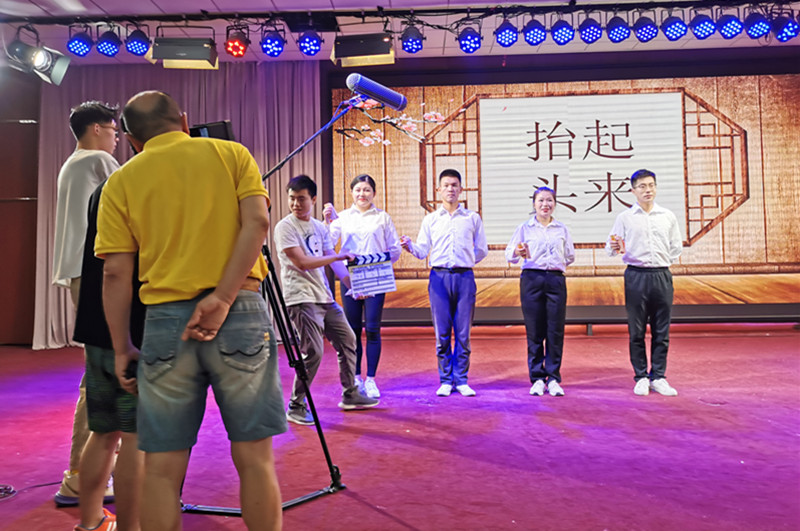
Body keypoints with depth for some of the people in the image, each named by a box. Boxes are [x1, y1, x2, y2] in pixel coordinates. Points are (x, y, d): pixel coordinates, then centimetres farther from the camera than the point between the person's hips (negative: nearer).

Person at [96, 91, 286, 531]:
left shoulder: (121, 182, 9)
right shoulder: (232, 154, 10)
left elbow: (116, 272, 3)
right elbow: (257, 221, -6)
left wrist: (122, 349, 10)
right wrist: (224, 298, -11)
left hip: (165, 321, 1)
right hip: (241, 313, 0)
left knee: (161, 466, 10)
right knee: (254, 457, 7)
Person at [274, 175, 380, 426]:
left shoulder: (319, 227, 12)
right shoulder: (285, 227, -9)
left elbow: (333, 262, 13)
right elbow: (302, 262, -17)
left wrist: (353, 285, 3)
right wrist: (339, 256, -12)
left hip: (324, 297, 8)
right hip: (301, 299, -8)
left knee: (347, 340, 13)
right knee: (313, 351, -13)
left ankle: (350, 395, 27)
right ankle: (296, 406, 3)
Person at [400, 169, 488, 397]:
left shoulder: (472, 218, 11)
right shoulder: (430, 219, 12)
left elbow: (481, 249, 15)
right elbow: (422, 251, 4)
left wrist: (464, 261, 8)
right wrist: (409, 246, -14)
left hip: (464, 277, 0)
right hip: (439, 277, 0)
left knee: (463, 332, 0)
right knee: (442, 333, 1)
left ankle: (461, 380, 10)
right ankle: (446, 380, 11)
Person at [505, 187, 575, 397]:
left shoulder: (562, 229, 13)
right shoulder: (524, 228, 7)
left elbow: (570, 256, 19)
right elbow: (509, 253, -1)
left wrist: (557, 263, 5)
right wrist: (518, 253, -20)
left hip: (556, 279, 2)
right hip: (531, 279, -1)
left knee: (555, 331, -1)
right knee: (534, 331, 0)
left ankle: (553, 378, 8)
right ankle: (537, 378, 10)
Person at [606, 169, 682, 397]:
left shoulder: (668, 217, 10)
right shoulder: (625, 218, 3)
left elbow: (676, 248, 17)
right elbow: (610, 247, -1)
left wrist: (661, 263, 9)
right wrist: (614, 248, -22)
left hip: (662, 276, 2)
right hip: (636, 276, -2)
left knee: (661, 331, 4)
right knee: (636, 331, 2)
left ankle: (658, 377, 14)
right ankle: (641, 377, 12)